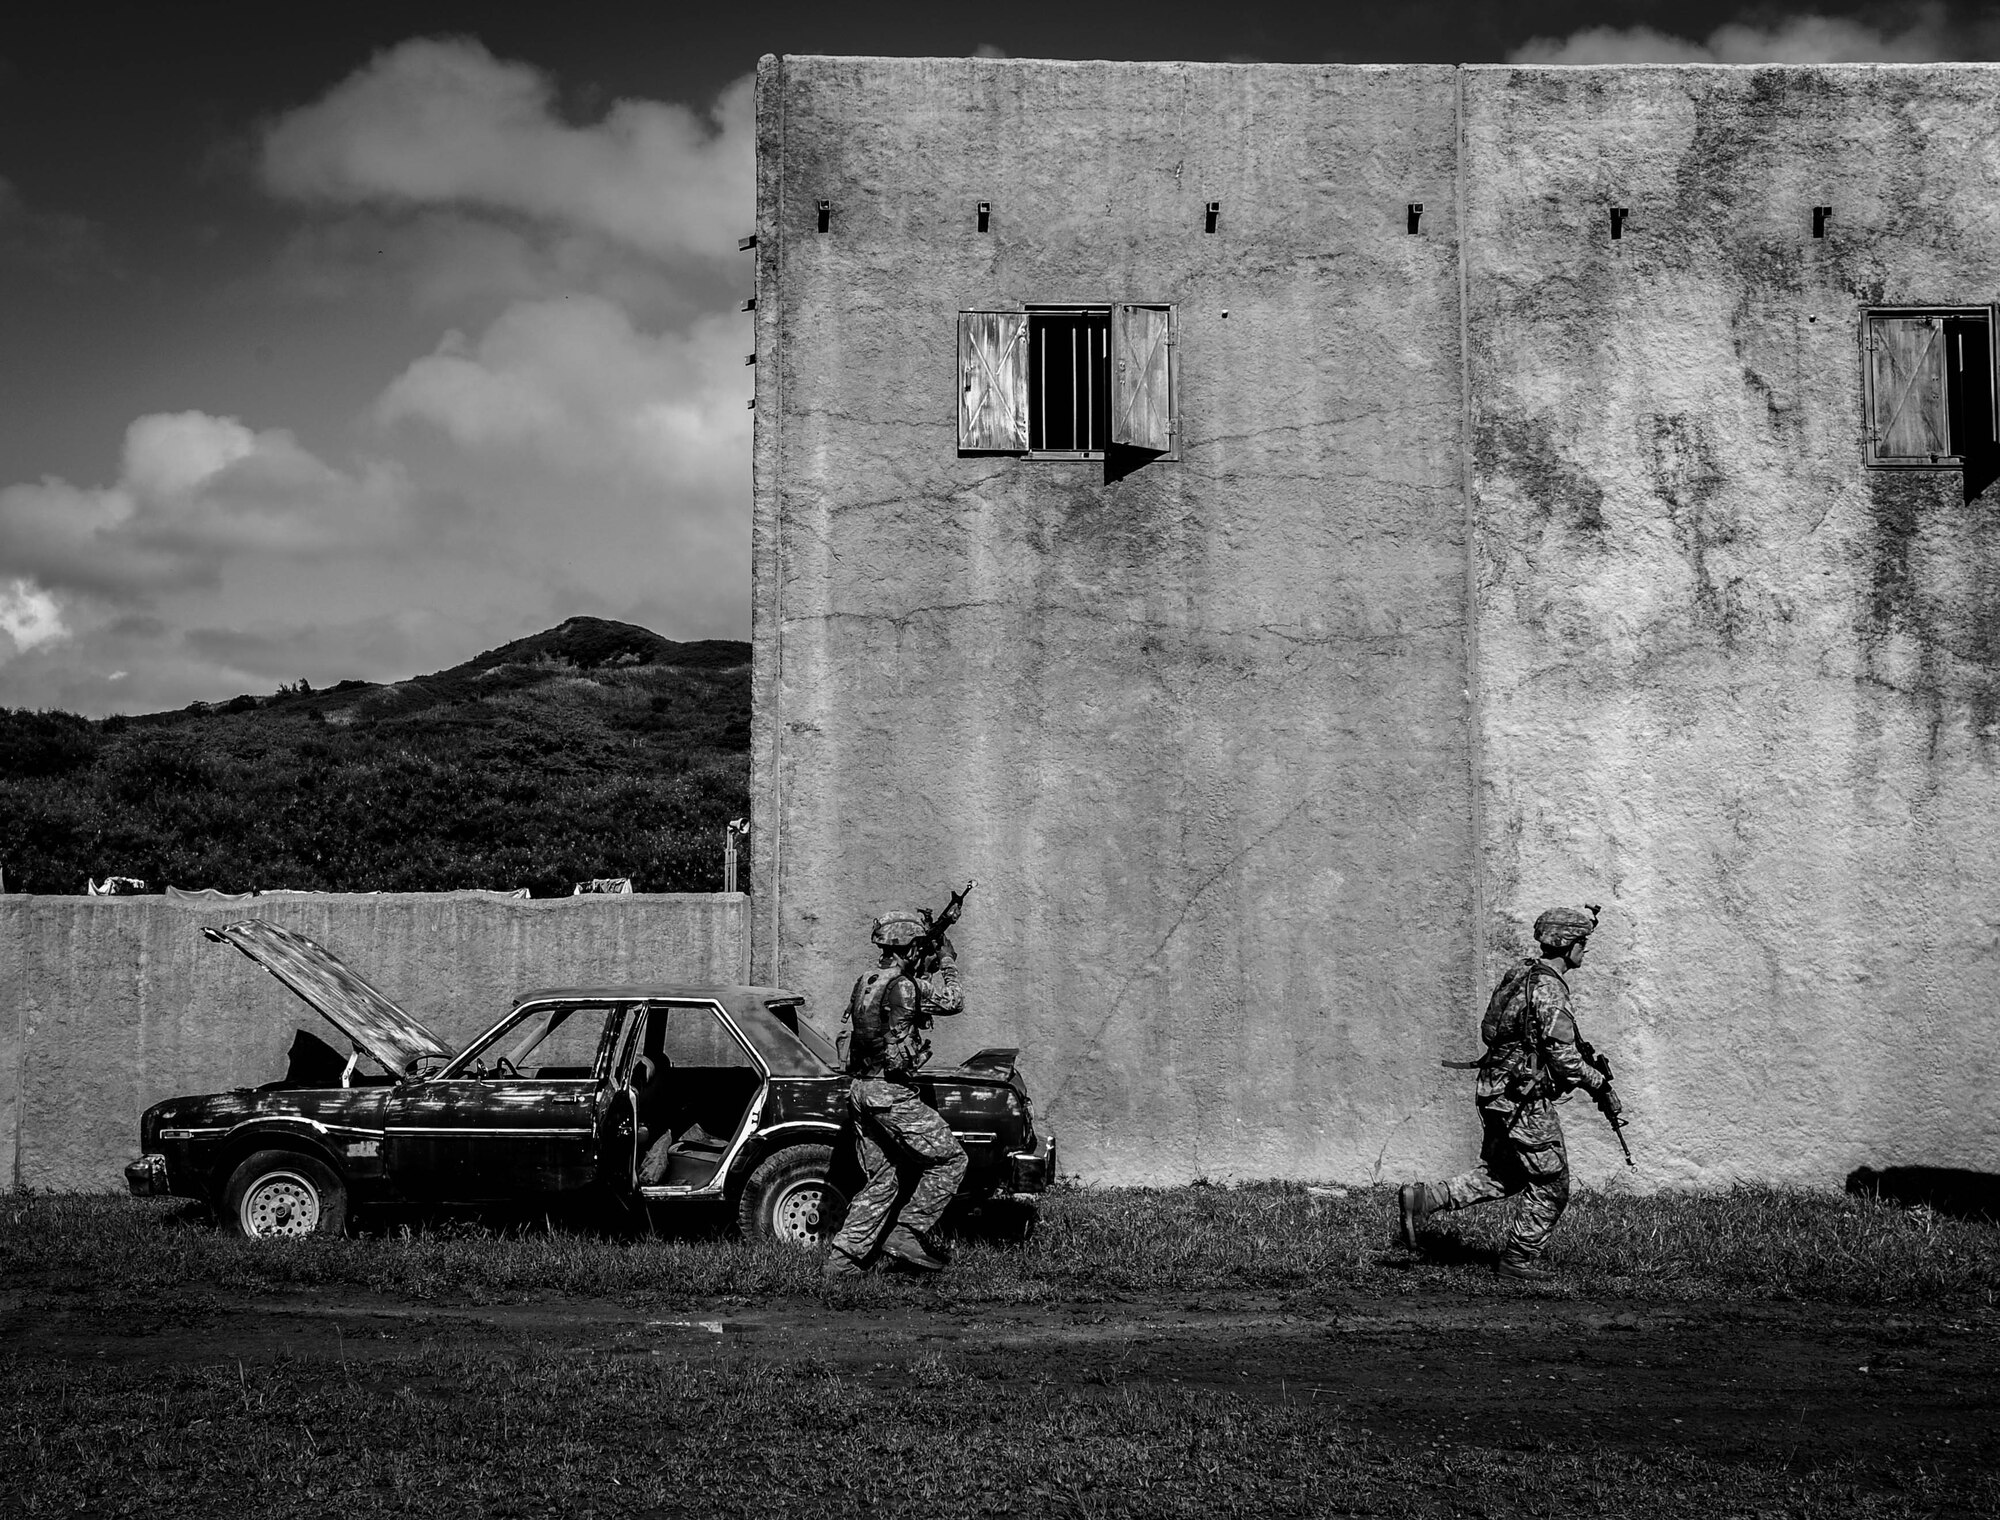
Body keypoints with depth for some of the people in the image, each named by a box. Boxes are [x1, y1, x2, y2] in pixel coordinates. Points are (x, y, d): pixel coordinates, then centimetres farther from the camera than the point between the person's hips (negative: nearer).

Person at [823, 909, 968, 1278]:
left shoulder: (865, 982, 11)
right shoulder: (903, 986, -15)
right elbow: (952, 1001, -4)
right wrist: (947, 962, 15)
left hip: (860, 1088, 9)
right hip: (891, 1092, -9)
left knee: (881, 1180, 14)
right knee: (950, 1159, 0)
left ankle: (843, 1257, 9)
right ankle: (906, 1235, -3)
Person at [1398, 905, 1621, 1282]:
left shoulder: (1521, 974, 11)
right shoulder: (1548, 988, -19)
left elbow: (1490, 1031, 19)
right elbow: (1564, 1057, -21)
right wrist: (1601, 1085, -8)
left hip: (1498, 1092, 10)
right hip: (1525, 1100, -9)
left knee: (1503, 1176, 19)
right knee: (1550, 1184, 4)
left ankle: (1422, 1199, 12)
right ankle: (1519, 1260, 12)